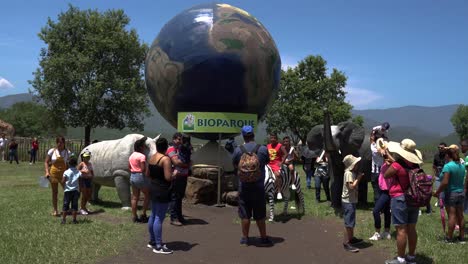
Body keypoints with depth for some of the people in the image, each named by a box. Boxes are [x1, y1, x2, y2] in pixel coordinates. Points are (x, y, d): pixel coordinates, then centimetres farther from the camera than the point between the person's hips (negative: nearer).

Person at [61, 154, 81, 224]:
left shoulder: (66, 172, -8)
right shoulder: (78, 172, -1)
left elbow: (63, 182, -8)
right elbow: (79, 182, 1)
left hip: (67, 190, -2)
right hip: (76, 190, 2)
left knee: (65, 205, 5)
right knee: (74, 205, 6)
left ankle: (64, 219, 7)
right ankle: (74, 220, 7)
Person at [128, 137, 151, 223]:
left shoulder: (132, 155, 11)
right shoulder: (142, 156, -16)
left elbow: (129, 167, 15)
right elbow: (143, 169, -21)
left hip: (132, 176, 8)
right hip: (140, 176, -8)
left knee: (135, 197, 12)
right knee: (147, 195, 7)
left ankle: (134, 216, 15)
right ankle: (143, 215, 6)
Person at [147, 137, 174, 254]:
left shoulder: (152, 158, 8)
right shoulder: (165, 159, -18)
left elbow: (147, 174, 16)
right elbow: (168, 177, -23)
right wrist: (175, 173, -5)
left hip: (154, 189, 9)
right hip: (163, 191, -9)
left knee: (153, 216, 17)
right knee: (159, 218, -5)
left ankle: (152, 241, 29)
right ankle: (158, 246, 0)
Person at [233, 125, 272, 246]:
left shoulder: (238, 150, -7)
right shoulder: (263, 149, -7)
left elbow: (235, 165, 7)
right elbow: (267, 162, 10)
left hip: (244, 186, 0)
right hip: (259, 186, 0)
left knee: (245, 214, 9)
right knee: (260, 214, 10)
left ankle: (245, 238, 17)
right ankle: (263, 238, 19)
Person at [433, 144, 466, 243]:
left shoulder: (448, 166, -18)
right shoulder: (462, 166, 4)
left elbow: (445, 182, -24)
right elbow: (462, 180, 9)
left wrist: (437, 192, -14)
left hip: (451, 193, -6)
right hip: (461, 193, 7)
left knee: (452, 215, -2)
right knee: (460, 215, 12)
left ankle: (449, 238, 6)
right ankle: (462, 237, 21)